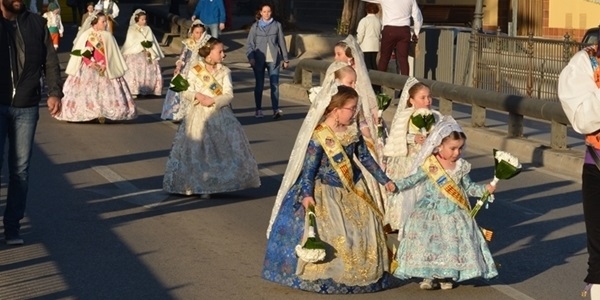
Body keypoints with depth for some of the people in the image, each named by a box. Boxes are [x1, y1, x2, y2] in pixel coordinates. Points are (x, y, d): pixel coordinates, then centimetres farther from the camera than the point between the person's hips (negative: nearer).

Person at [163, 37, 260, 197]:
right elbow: (185, 92, -1)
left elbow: (229, 94, -6)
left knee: (223, 149, -3)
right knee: (199, 151, 1)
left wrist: (213, 100, -20)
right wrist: (197, 95, -21)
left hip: (220, 115, 2)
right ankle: (201, 186, 11)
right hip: (200, 115, -2)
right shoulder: (195, 71, -1)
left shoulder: (224, 71, 3)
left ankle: (221, 182, 8)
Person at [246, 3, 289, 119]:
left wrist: (285, 58, 11)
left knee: (275, 84, -10)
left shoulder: (277, 25, 7)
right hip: (259, 59, 0)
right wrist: (251, 57, -11)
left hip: (273, 59, 0)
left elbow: (282, 42, 10)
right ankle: (258, 110, 15)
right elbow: (250, 43, 2)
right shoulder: (255, 26, 5)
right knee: (259, 85, 6)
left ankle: (276, 110, -16)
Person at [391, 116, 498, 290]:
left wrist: (484, 189, -3)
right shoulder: (429, 166, -9)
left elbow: (469, 187, 10)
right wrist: (396, 185, -17)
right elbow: (413, 180, -5)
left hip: (454, 214, 2)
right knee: (428, 242, -7)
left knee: (452, 243, 1)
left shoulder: (461, 167, 0)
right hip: (431, 213, -2)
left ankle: (447, 276, 17)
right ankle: (429, 276, 7)